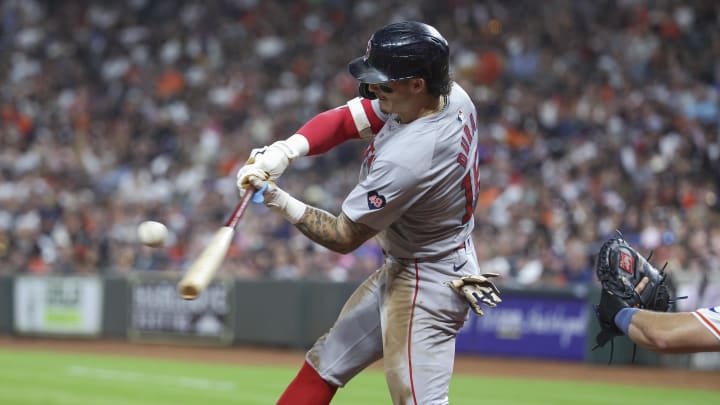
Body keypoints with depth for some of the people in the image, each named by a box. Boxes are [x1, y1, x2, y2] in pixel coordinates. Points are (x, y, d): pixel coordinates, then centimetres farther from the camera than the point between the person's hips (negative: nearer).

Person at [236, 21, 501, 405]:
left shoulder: (408, 157, -34)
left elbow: (344, 237, -22)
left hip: (426, 286, -10)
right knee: (324, 364, 18)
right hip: (397, 272, 10)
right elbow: (345, 119, -2)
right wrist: (285, 150, -18)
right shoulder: (451, 96, -8)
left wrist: (279, 201, -17)